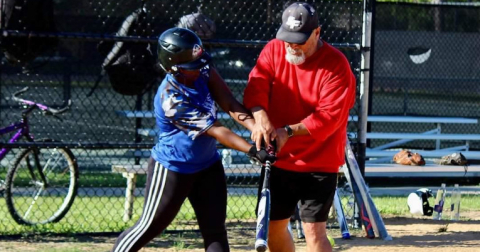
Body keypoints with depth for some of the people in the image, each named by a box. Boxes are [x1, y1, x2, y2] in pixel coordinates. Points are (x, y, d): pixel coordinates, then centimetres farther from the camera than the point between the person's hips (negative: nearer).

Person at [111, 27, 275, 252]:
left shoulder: (203, 71, -10)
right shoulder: (171, 98, -30)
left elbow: (229, 105, -17)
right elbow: (214, 130, -32)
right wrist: (252, 151, -38)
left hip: (208, 165, 7)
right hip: (172, 168, -7)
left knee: (215, 229, 3)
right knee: (150, 227, 7)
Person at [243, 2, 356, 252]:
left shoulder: (336, 64, -17)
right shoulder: (273, 50, -1)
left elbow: (329, 116, -22)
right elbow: (256, 86, -13)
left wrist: (289, 131, -31)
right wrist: (261, 119, -32)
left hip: (319, 162, -6)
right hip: (279, 160, 6)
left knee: (314, 231, -11)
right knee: (273, 226, 15)